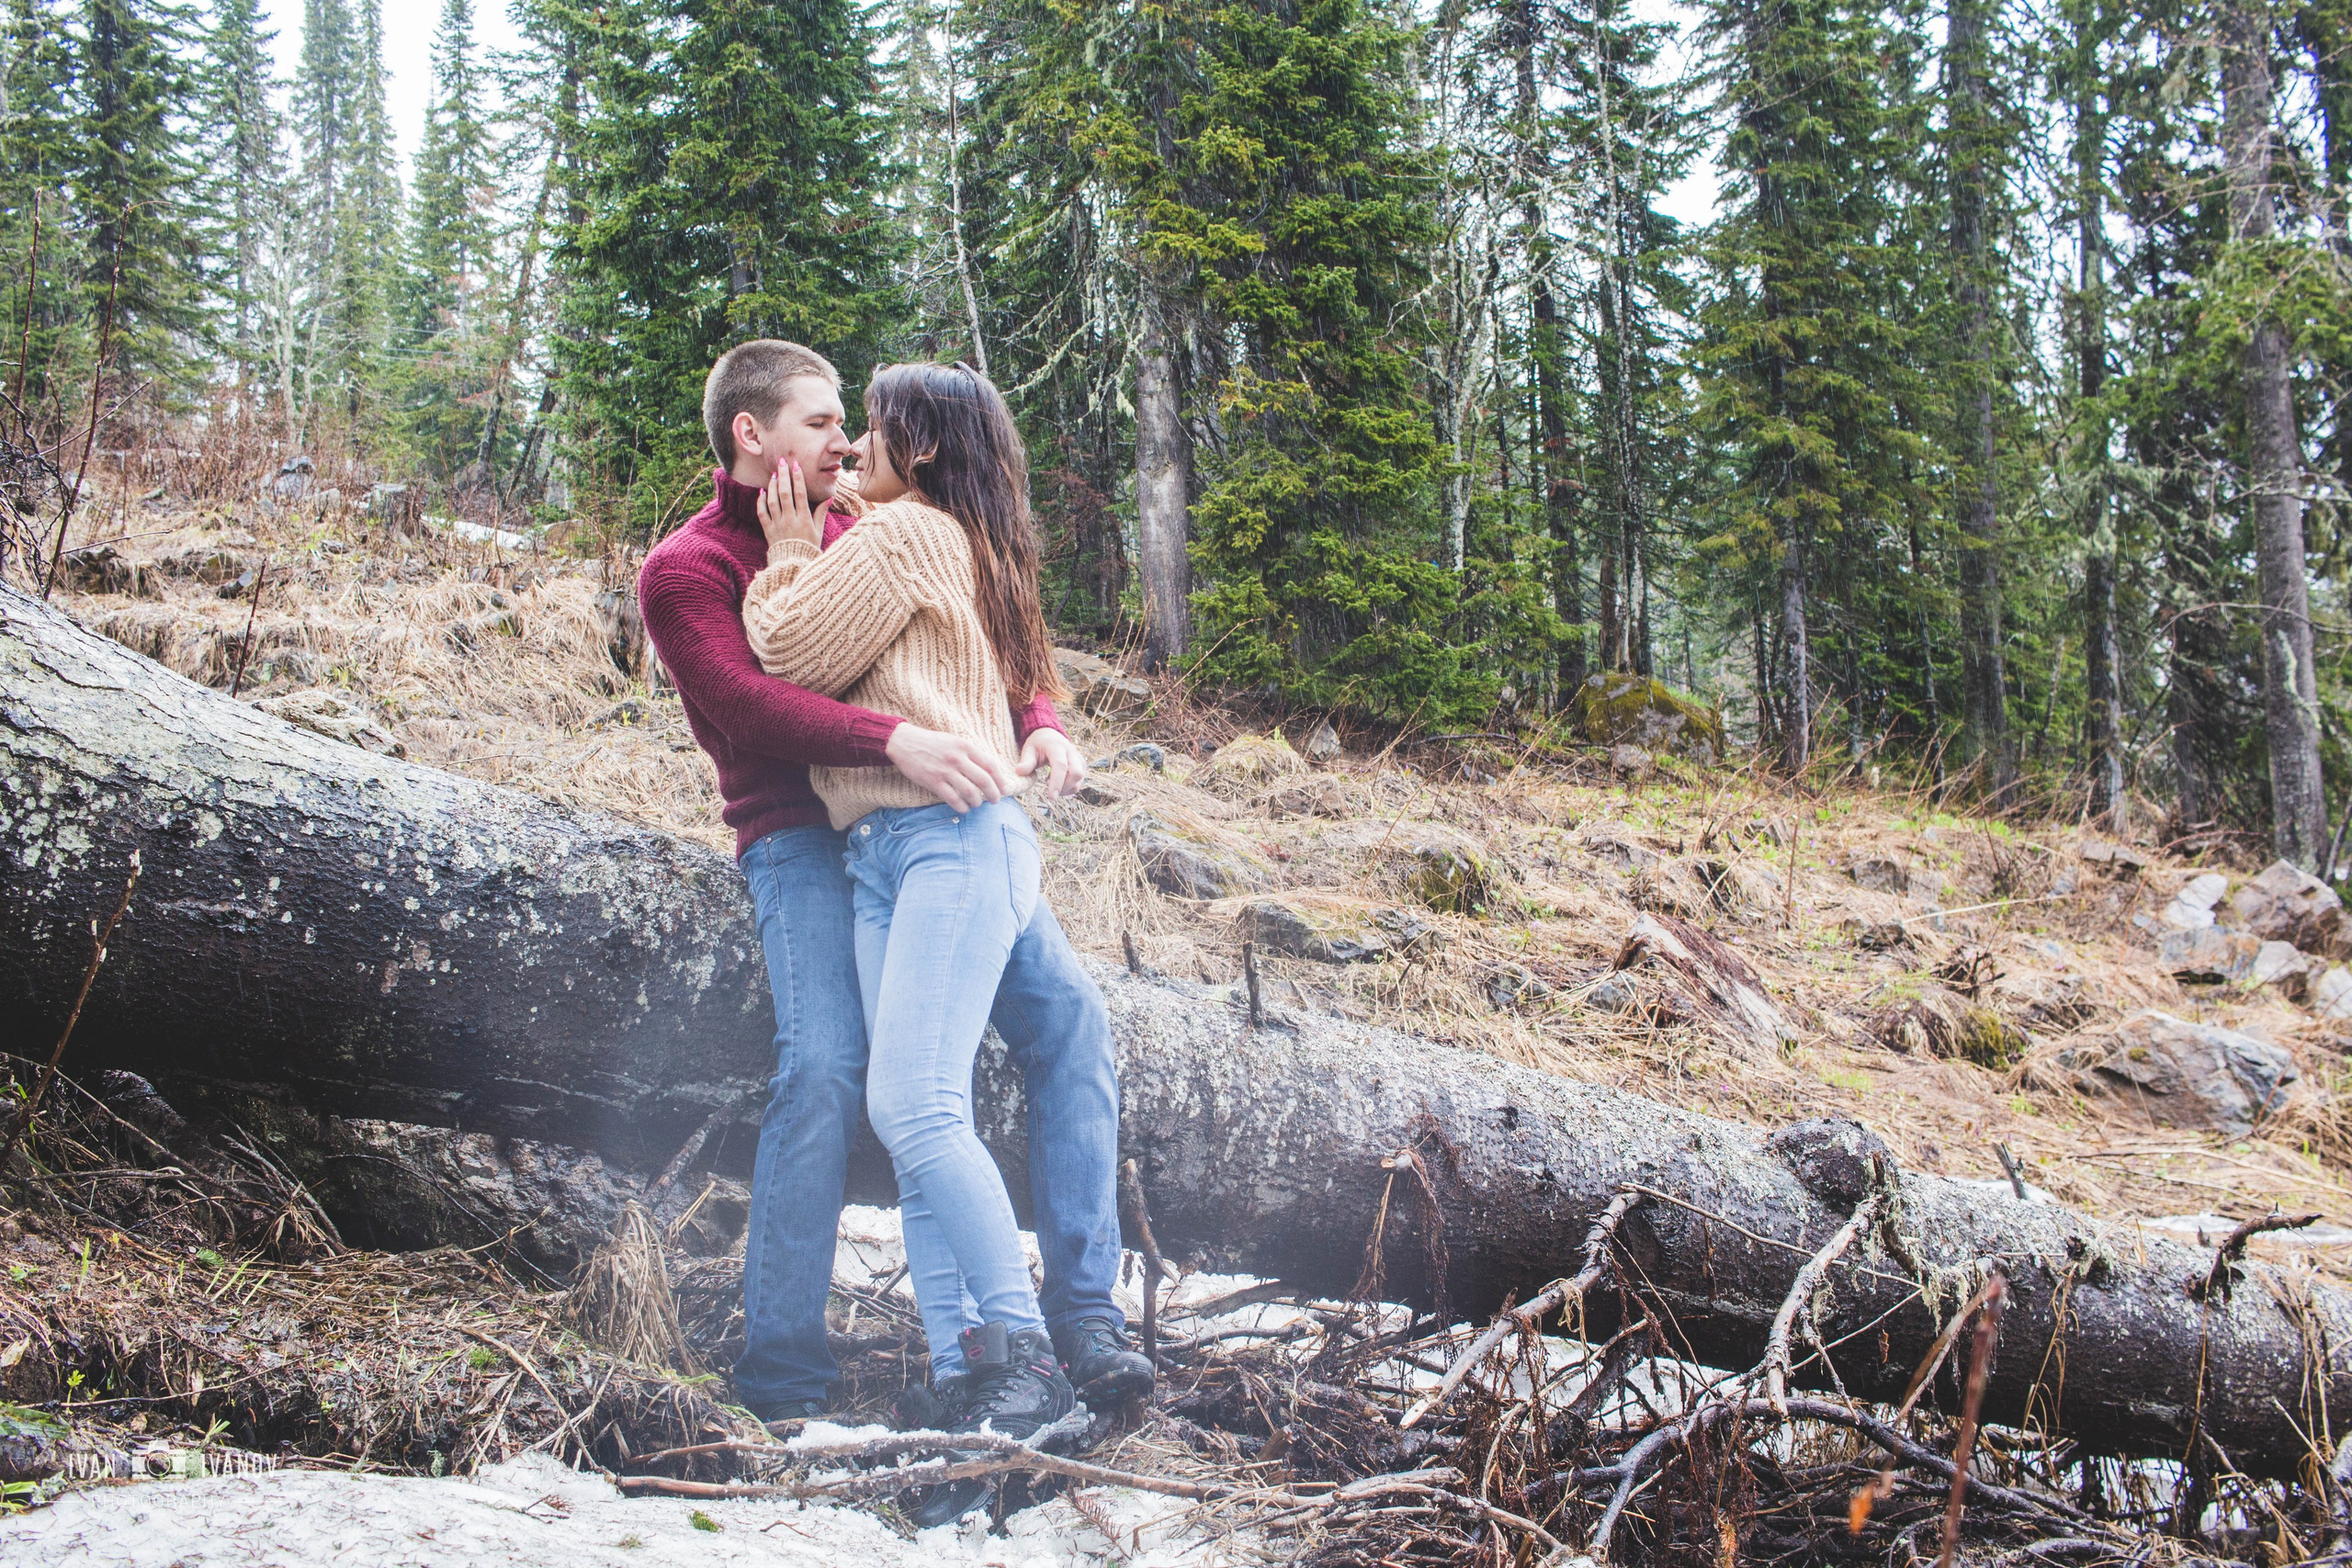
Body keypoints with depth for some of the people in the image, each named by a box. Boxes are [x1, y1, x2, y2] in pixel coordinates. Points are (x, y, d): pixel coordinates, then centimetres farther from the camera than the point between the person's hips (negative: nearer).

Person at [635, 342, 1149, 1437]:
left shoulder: (856, 535, 19)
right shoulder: (684, 573, 0)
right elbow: (746, 700, -18)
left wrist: (1037, 726, -7)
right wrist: (895, 742, -34)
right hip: (801, 841, -6)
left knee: (1065, 1014, -10)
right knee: (823, 1067, -23)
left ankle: (1083, 1314, -7)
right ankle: (781, 1377, -14)